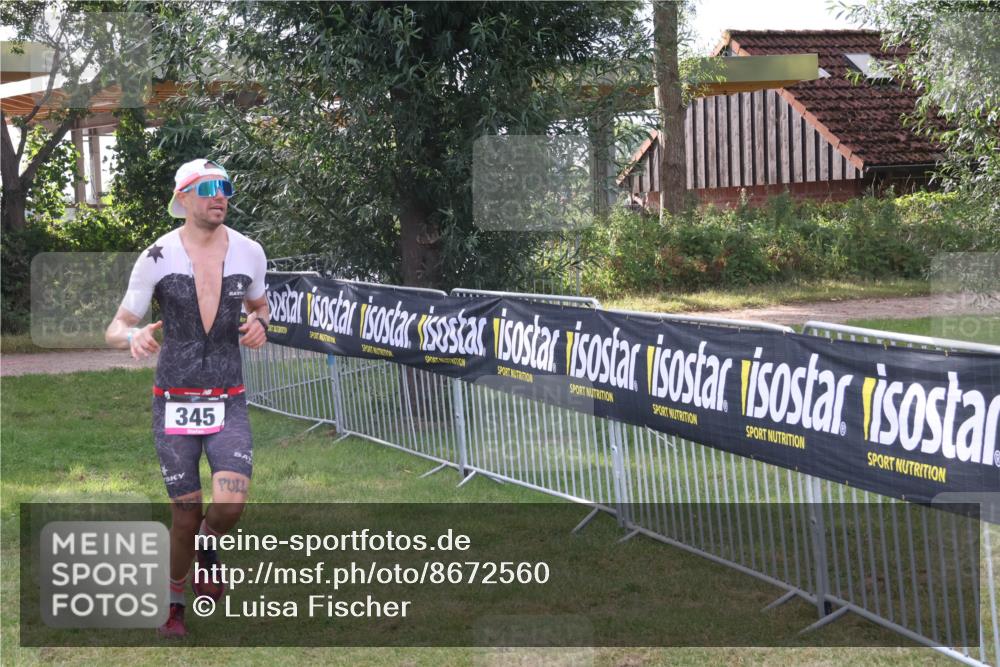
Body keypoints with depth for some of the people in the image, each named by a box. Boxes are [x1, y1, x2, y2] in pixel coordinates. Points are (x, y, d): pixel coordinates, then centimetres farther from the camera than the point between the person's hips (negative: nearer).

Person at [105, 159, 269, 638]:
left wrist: (259, 322, -3)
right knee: (185, 514, 2)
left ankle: (204, 547, 20)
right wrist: (133, 336, -28)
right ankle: (173, 602, 26)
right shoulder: (158, 257, -6)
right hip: (174, 402, -1)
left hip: (228, 404, 2)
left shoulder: (248, 253, 2)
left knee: (230, 505, -16)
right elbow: (115, 329, -3)